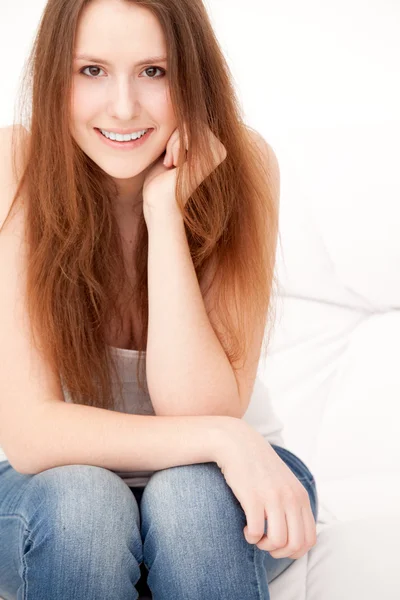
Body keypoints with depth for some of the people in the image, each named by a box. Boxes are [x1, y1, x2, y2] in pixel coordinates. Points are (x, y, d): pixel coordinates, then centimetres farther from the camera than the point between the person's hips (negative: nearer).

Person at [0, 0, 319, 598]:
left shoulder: (244, 164, -18)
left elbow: (198, 410, -23)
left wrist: (166, 210, -29)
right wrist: (219, 437, -33)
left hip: (211, 489, 0)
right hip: (56, 501, 0)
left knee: (190, 496, -33)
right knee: (81, 501, -33)